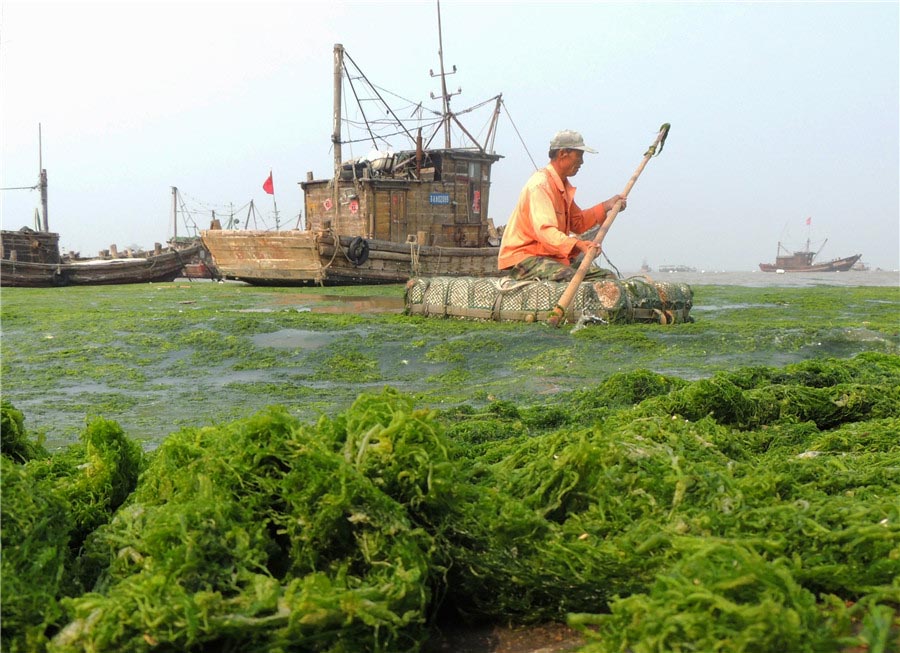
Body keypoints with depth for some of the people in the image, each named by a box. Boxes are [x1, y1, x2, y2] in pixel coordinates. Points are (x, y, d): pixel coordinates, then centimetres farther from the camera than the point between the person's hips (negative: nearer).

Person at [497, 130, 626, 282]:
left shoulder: (563, 186, 16)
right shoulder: (540, 184, -17)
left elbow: (577, 223, 25)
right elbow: (544, 230, -31)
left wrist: (606, 206, 15)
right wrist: (578, 244, -44)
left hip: (553, 255, 10)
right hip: (524, 256, -10)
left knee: (607, 278, -3)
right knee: (571, 279, -36)